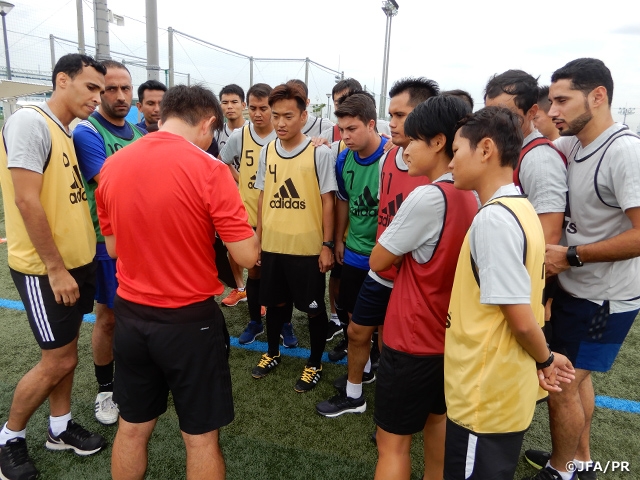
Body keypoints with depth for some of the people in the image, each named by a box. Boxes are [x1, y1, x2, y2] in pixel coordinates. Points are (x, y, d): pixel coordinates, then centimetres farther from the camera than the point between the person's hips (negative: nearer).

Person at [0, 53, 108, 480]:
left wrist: (73, 264, 12)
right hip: (44, 268, -8)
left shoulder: (67, 131, 11)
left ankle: (60, 428, 34)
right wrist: (56, 269, -19)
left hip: (77, 260, 8)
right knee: (59, 361, 1)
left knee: (66, 352, 17)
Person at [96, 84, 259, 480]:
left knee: (132, 428, 23)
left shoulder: (112, 166, 0)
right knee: (201, 437, 14)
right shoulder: (209, 170, -17)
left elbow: (113, 247, 10)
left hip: (130, 316, 5)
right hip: (190, 320, -5)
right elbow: (248, 256, -16)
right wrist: (234, 220, 2)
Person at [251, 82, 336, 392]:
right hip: (272, 245, 4)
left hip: (308, 247, -4)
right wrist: (258, 238, 9)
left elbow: (327, 201, -7)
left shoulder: (320, 153, -9)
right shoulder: (267, 152, 4)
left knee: (313, 308, 10)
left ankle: (315, 364, 30)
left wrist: (327, 245, -9)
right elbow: (263, 197, 10)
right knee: (275, 302, 19)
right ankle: (272, 354, 41)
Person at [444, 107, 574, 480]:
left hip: (485, 395, -9)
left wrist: (545, 359, -5)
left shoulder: (493, 218, -24)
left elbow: (521, 318, -23)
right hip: (503, 390, 9)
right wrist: (542, 361, 9)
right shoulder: (520, 208, 6)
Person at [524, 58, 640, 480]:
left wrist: (571, 256, -23)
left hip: (604, 299, -8)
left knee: (561, 387, 3)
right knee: (576, 377, 22)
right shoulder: (573, 146, 1)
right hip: (575, 288, 8)